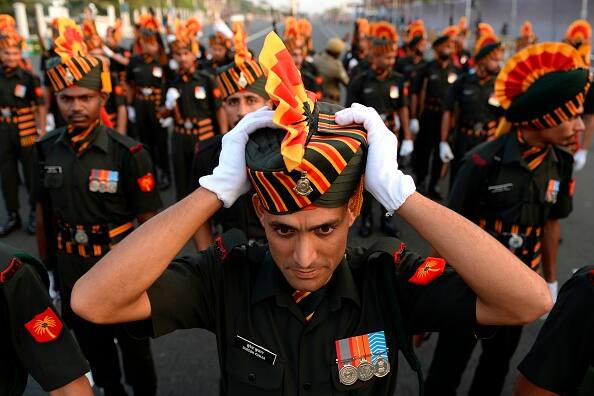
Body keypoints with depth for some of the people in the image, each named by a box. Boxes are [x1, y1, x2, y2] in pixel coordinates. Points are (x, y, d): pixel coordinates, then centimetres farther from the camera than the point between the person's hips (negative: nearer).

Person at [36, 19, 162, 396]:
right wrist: (46, 265, 11)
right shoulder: (48, 149, -5)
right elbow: (44, 212, 6)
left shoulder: (128, 153, -19)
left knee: (134, 344, 17)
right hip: (70, 272, 4)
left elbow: (150, 221, -13)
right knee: (91, 342, 24)